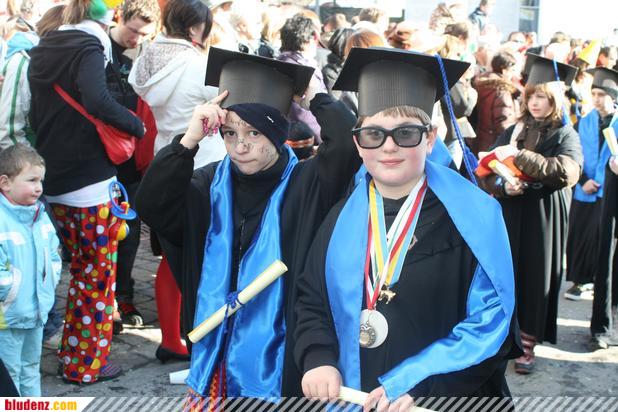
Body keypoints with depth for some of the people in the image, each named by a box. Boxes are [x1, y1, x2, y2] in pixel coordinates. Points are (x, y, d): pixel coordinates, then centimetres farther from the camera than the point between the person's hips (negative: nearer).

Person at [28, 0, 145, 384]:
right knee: (99, 273, 4)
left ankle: (73, 350, 29)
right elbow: (97, 100, -31)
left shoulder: (41, 52, 12)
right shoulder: (88, 49, -12)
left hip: (54, 179, 8)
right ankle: (87, 363, 12)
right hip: (90, 179, -8)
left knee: (82, 268, 20)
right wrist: (137, 125, -17)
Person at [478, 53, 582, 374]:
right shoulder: (512, 132, 8)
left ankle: (528, 343, 15)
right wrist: (502, 186, -17)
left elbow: (566, 171, -21)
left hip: (543, 221, -3)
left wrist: (519, 156, -23)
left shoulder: (565, 135, -2)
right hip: (508, 217, 3)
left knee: (536, 276, 3)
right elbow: (485, 174, 5)